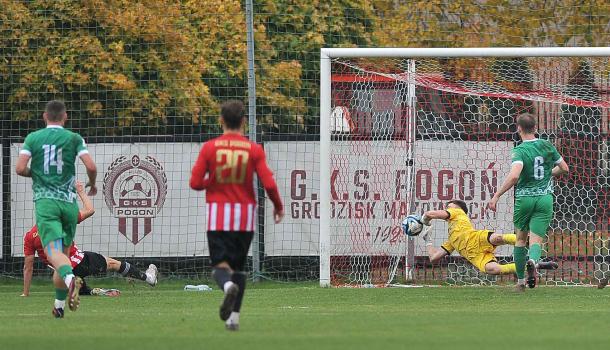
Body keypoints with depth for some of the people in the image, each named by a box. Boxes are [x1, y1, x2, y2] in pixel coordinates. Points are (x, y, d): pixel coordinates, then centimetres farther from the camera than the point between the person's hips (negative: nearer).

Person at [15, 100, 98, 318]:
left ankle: (69, 278, -48)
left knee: (54, 250, -16)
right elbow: (91, 166, -5)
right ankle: (59, 306, 17)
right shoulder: (74, 139, 5)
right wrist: (92, 184, 16)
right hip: (68, 201, 1)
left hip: (45, 201, -1)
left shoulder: (33, 138, 6)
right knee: (64, 251, 15)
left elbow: (20, 169, -3)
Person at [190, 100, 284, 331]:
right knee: (238, 266, 15)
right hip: (245, 213, 1)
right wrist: (278, 206, 10)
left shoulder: (209, 148, -3)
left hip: (218, 212, -1)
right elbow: (269, 184, -8)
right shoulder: (254, 150, -3)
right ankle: (233, 317, 10)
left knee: (220, 264, -2)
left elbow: (195, 183, -5)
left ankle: (228, 285, -37)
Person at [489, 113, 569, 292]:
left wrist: (496, 196, -22)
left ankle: (520, 281, 21)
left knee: (520, 238, 17)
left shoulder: (520, 151, -11)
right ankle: (533, 260, -38)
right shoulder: (547, 146, 3)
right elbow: (564, 168, 14)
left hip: (524, 198, -2)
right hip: (545, 197, 2)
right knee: (536, 240, -3)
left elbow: (514, 176, -26)